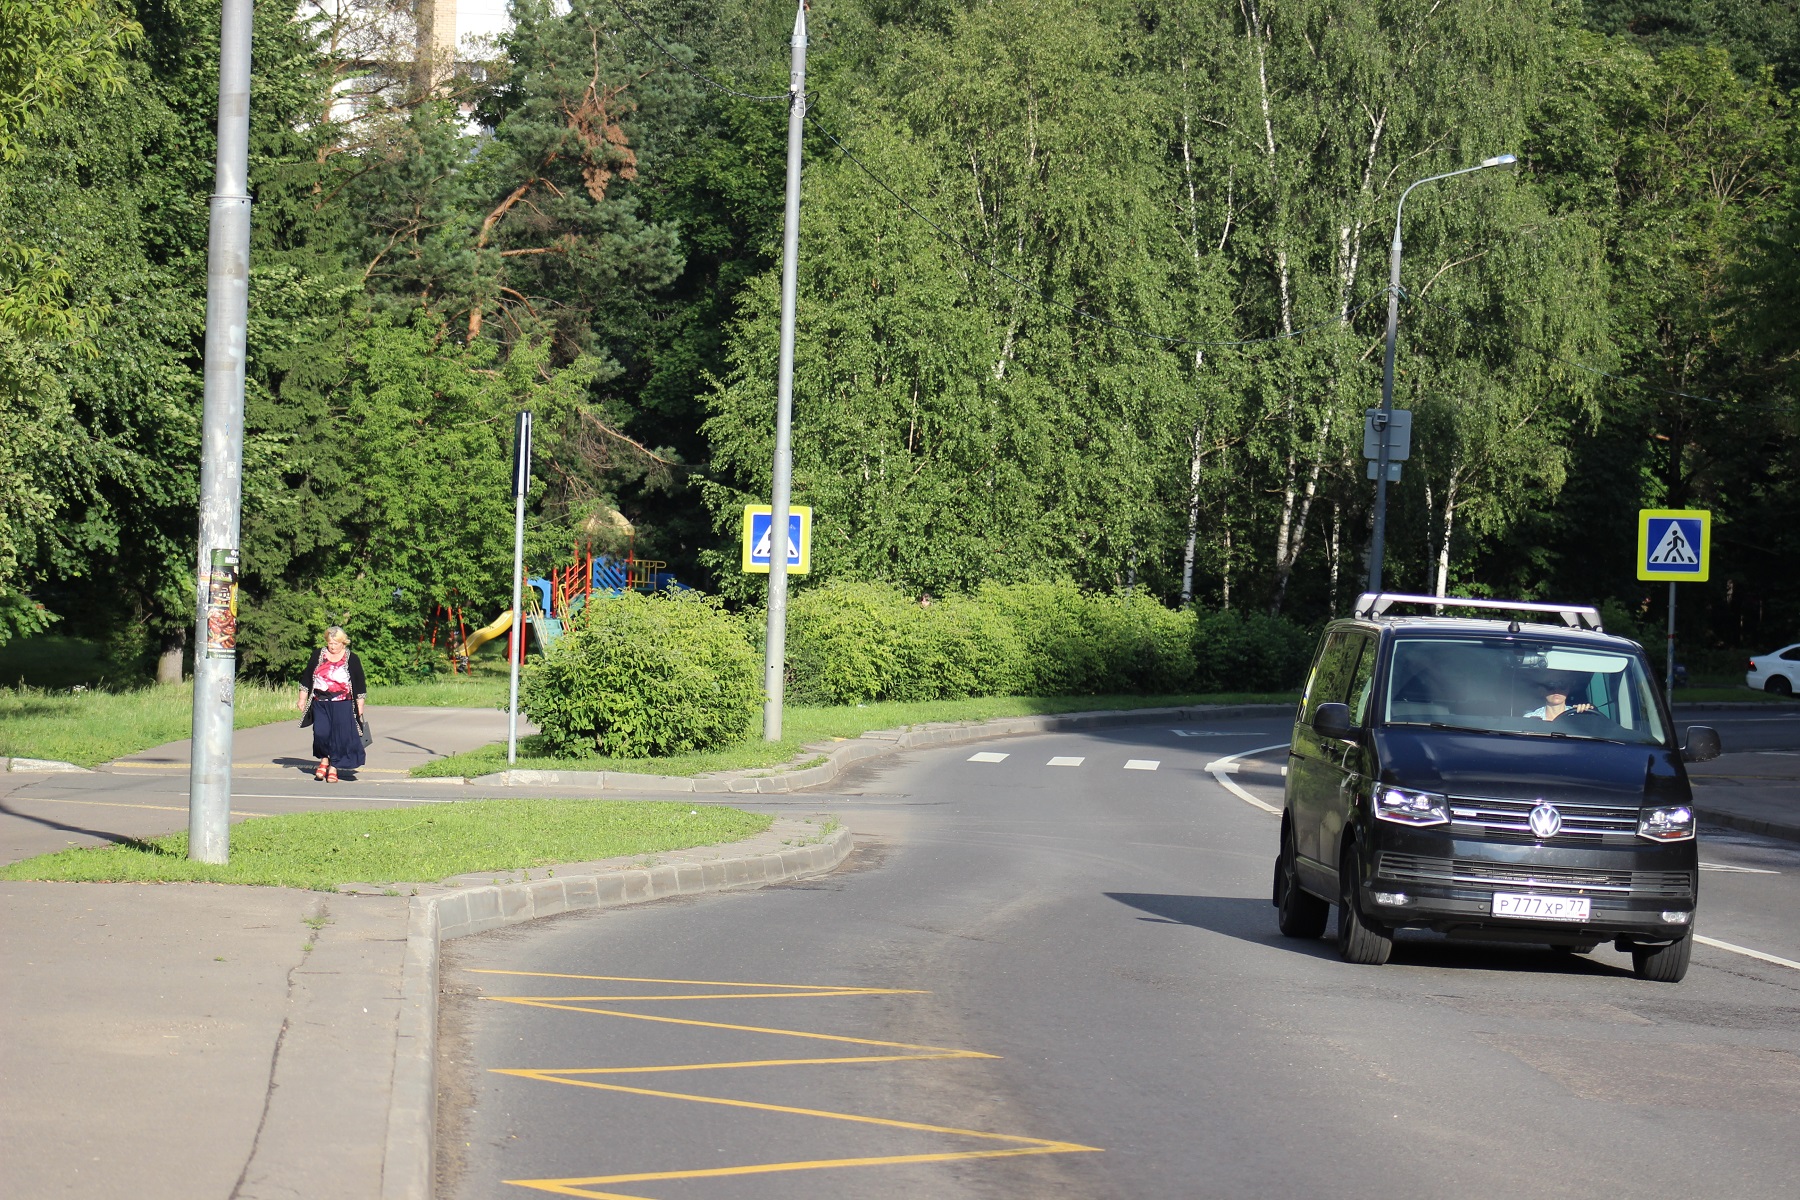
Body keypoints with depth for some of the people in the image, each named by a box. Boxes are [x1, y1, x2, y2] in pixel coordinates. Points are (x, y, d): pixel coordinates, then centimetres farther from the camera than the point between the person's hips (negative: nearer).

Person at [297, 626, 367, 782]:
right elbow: (306, 679, 13)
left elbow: (359, 686, 7)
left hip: (342, 705, -2)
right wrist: (302, 699, 12)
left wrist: (359, 707, 6)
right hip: (320, 703, 2)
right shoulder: (318, 655, 7)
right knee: (321, 733, -8)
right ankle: (324, 760, 18)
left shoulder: (352, 660, 2)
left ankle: (333, 768, 6)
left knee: (339, 736, -5)